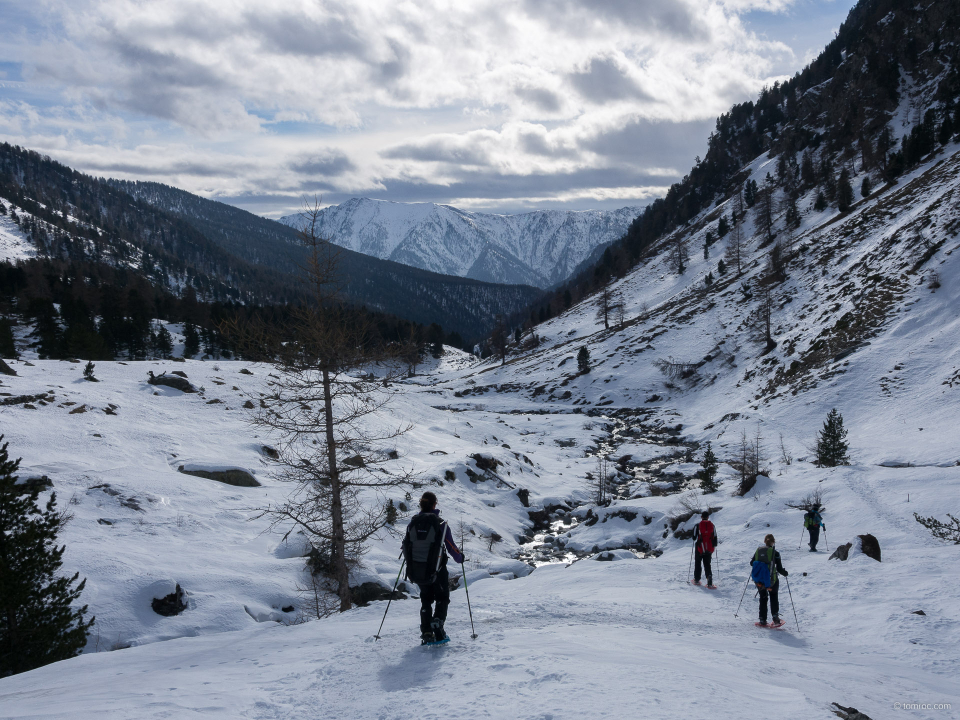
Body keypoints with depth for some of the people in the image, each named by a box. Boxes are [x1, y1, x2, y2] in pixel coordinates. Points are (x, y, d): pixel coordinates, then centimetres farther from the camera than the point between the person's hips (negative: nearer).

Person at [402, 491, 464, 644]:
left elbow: (406, 545, 8)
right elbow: (451, 547, -6)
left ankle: (426, 632, 11)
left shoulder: (412, 523, -2)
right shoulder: (440, 524, -11)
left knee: (426, 599, 21)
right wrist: (460, 558, 15)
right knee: (442, 598, 16)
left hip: (416, 570, 3)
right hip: (436, 570, -3)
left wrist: (410, 563, 29)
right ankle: (437, 623, -8)